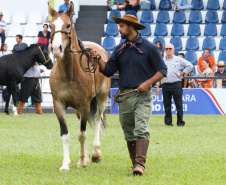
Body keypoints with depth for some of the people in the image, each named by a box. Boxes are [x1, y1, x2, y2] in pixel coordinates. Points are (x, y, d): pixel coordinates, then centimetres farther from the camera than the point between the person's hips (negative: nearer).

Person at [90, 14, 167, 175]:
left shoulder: (149, 47, -2)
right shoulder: (120, 49, 12)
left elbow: (162, 70, -1)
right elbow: (108, 71, 10)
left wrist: (147, 83, -15)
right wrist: (98, 58, -7)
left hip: (143, 96, -5)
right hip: (124, 96, 5)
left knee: (141, 130, -17)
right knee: (129, 133, 9)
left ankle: (140, 164, -26)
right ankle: (135, 164, 18)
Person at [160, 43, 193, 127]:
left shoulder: (178, 60, 7)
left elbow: (189, 66, 8)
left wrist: (182, 73, 1)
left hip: (176, 85, -2)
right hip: (165, 85, 3)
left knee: (179, 104, -3)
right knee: (167, 104, 4)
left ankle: (180, 121, 1)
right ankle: (168, 121, 11)